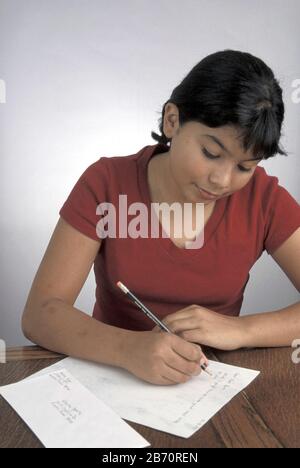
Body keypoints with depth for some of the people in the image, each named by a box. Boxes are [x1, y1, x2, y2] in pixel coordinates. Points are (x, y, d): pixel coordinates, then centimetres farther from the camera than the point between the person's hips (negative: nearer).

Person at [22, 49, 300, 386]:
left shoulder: (262, 196, -10)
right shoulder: (106, 183, -12)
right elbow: (39, 314, -16)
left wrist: (240, 330, -25)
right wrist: (128, 348, -32)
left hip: (211, 383, 1)